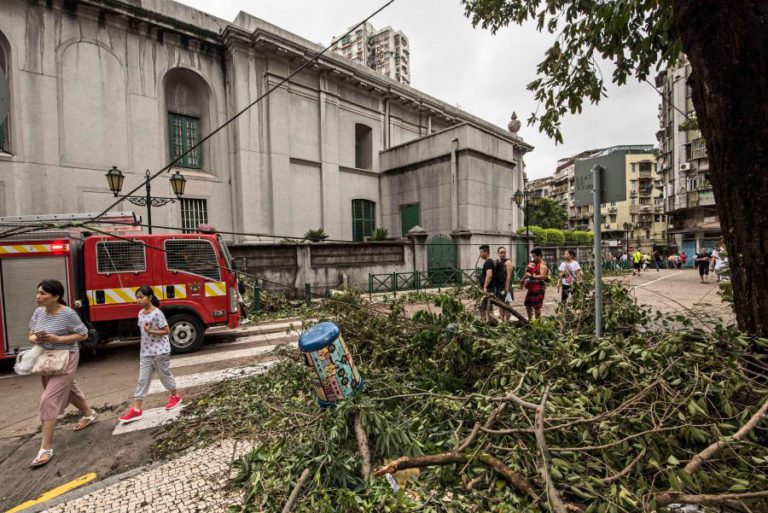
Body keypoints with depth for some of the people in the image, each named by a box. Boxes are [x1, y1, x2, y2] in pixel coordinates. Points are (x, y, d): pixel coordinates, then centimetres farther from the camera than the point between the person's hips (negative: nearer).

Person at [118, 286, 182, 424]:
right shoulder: (141, 313, 5)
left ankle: (175, 396, 29)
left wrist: (151, 331, -26)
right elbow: (143, 331, 16)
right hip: (145, 352, 7)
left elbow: (166, 331, -16)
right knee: (142, 380, 6)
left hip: (160, 351, -6)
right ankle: (136, 410, 10)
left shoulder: (157, 313, -17)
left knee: (165, 375, 8)